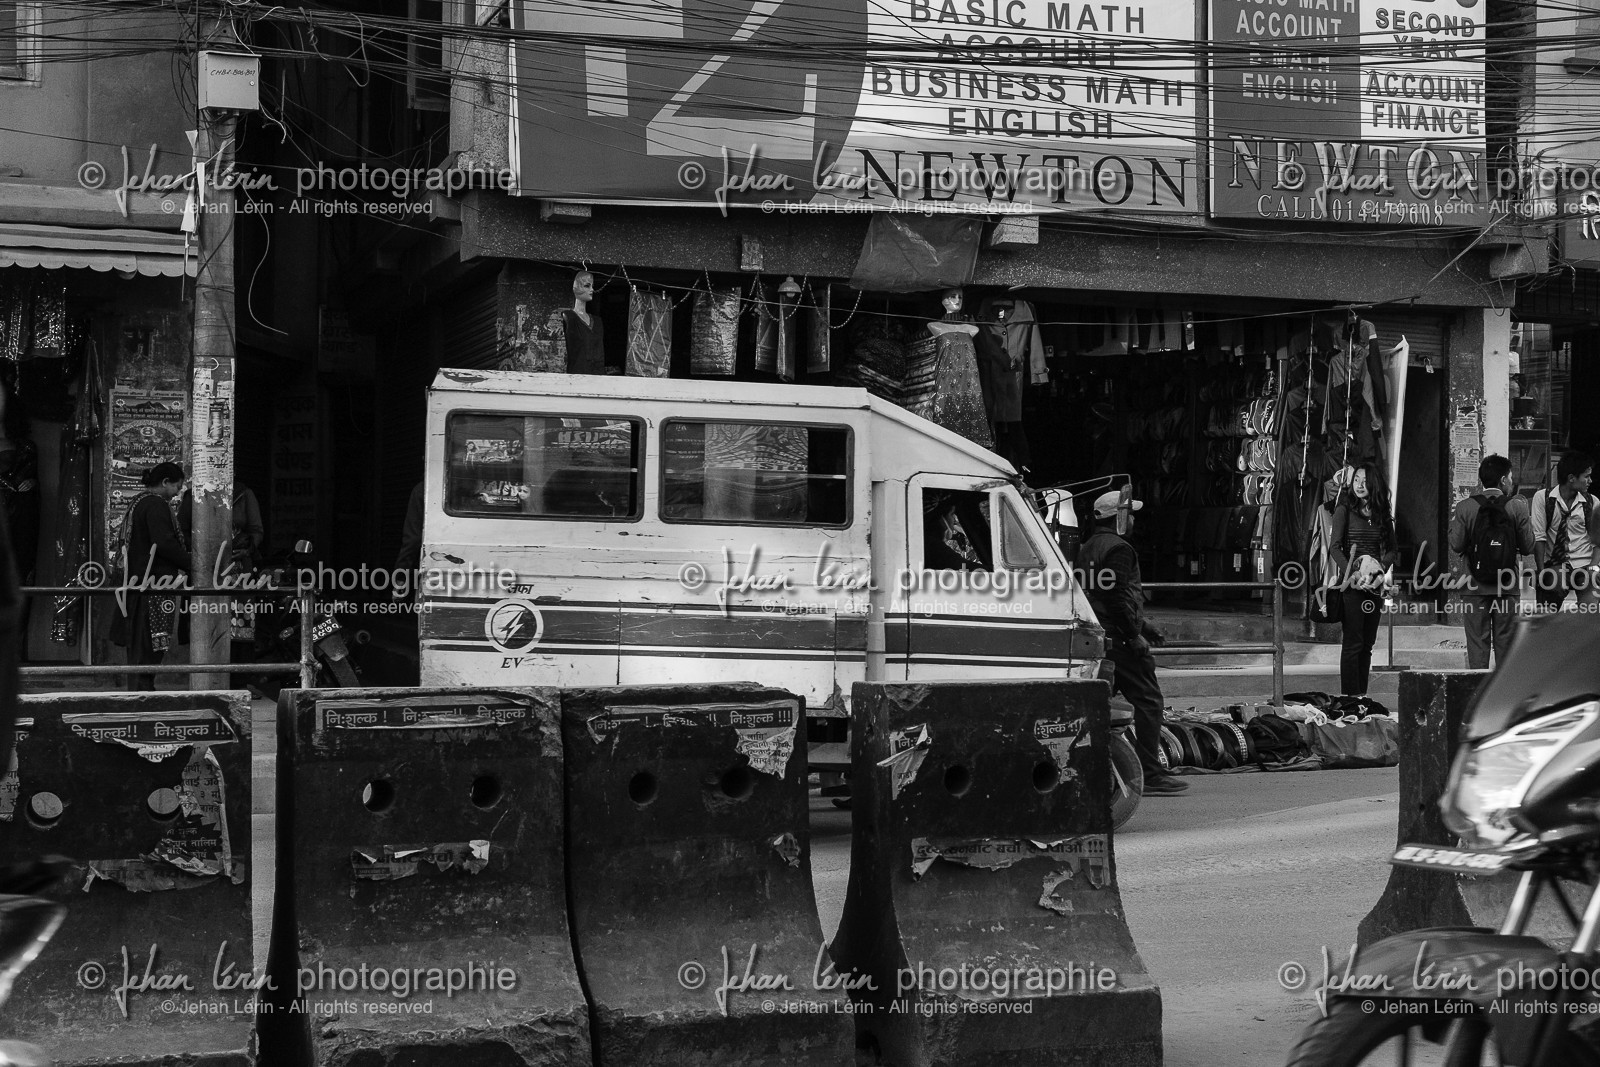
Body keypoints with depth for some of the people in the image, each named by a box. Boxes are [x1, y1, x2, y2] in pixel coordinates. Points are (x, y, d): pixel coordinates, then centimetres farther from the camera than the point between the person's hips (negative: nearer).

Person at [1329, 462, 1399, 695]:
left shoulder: (1381, 512, 13)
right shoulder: (1345, 509, -1)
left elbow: (1393, 549, 15)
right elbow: (1335, 547, -6)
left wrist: (1381, 566, -5)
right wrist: (1351, 573, -17)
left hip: (1374, 584, 5)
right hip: (1352, 585, -5)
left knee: (1368, 643, 6)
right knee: (1353, 642, -8)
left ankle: (1362, 692, 11)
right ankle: (1350, 694, -6)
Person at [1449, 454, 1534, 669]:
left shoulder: (1464, 508, -6)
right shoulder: (1516, 509, -5)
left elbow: (1456, 546, -8)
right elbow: (1528, 548, -2)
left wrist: (1452, 524, 11)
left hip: (1475, 587, 0)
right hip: (1508, 587, 0)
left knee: (1477, 643, 3)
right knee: (1505, 643, 8)